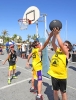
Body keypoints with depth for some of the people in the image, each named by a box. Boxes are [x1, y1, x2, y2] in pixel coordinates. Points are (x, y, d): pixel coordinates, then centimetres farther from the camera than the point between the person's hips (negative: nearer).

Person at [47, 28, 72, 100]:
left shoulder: (66, 53, -11)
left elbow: (60, 44, -25)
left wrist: (57, 34, -21)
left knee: (63, 92, 14)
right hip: (54, 75, 5)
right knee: (55, 91, 20)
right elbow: (53, 43, -5)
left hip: (62, 76, -5)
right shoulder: (57, 50, 3)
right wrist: (54, 34, -15)